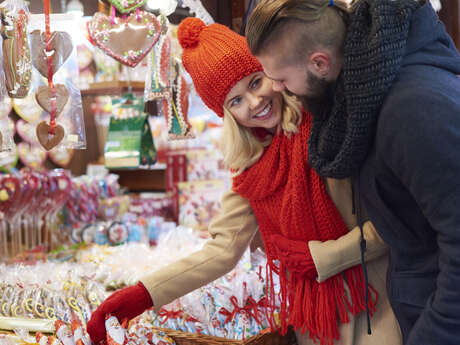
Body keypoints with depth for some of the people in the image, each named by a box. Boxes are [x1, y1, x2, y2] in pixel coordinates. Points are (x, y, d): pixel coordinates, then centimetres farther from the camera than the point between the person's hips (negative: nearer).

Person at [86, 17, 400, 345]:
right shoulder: (250, 167, 3)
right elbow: (222, 250, 2)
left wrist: (319, 256, -14)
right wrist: (143, 294, -5)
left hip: (372, 304, -4)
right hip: (312, 306, 4)